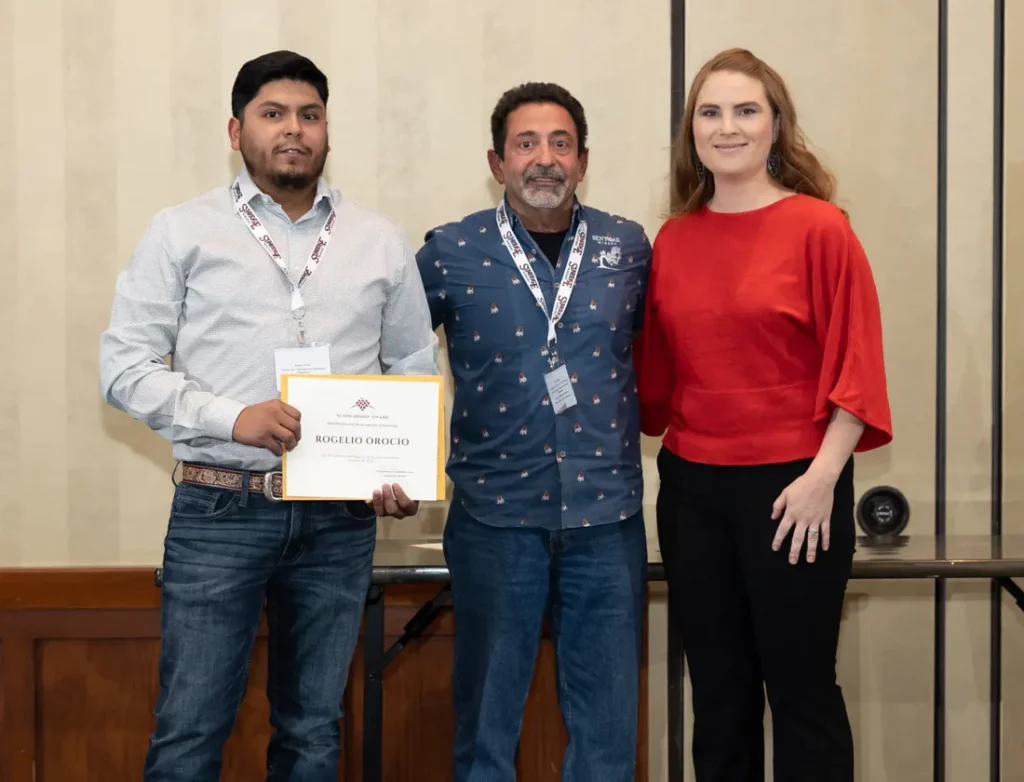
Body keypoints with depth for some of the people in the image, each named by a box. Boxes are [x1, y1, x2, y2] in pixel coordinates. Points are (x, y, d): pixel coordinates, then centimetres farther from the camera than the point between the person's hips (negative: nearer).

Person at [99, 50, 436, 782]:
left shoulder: (382, 242, 9)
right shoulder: (182, 232, 2)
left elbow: (416, 368, 14)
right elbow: (125, 365, -2)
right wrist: (232, 418, -15)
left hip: (340, 520, 3)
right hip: (220, 511, -2)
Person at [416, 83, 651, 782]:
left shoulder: (629, 248, 5)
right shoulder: (452, 252, 0)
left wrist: (647, 417, 8)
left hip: (607, 513, 2)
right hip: (494, 512, -1)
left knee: (607, 716, 8)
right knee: (487, 708, 8)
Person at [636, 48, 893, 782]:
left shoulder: (819, 228, -7)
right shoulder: (672, 239, 6)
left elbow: (855, 364, -9)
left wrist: (823, 477, -14)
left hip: (790, 485, -4)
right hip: (691, 486, 4)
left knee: (802, 688, 6)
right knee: (718, 691, 15)